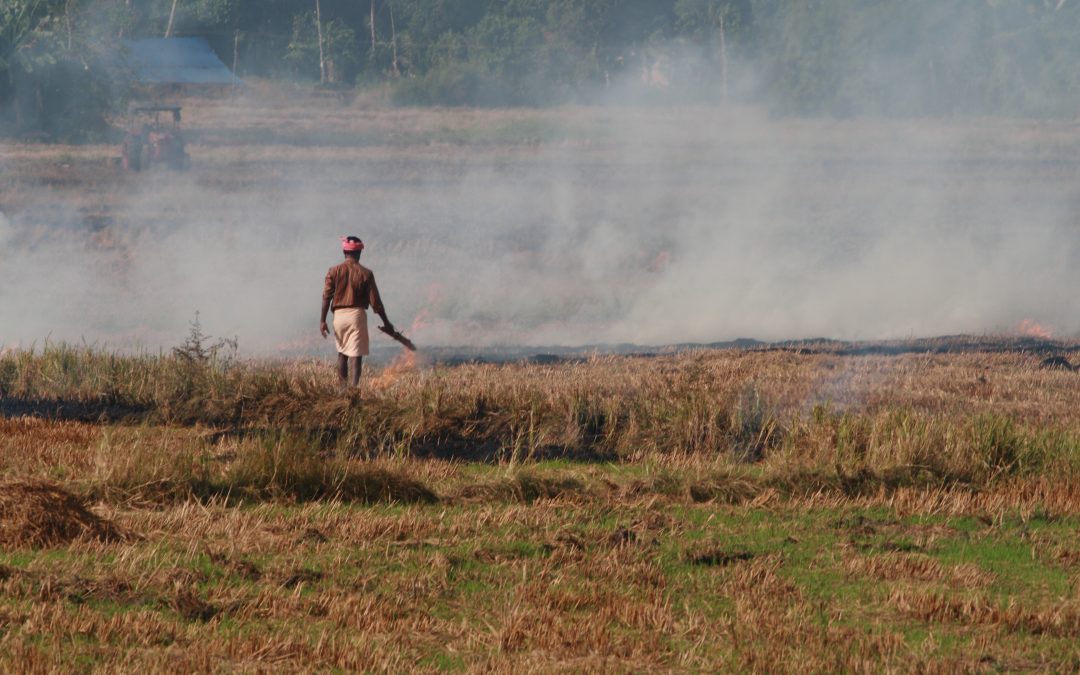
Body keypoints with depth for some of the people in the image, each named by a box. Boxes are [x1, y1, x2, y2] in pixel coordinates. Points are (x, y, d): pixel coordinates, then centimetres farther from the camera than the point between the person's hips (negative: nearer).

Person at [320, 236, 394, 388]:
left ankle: (343, 387, 14)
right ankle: (353, 387, -14)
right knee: (356, 355, -3)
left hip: (339, 314, 3)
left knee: (342, 353, 18)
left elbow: (326, 297, -3)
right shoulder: (365, 273, -3)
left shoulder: (334, 271, 1)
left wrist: (322, 320, 1)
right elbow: (375, 301, -2)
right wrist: (386, 323, 6)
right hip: (357, 314, -2)